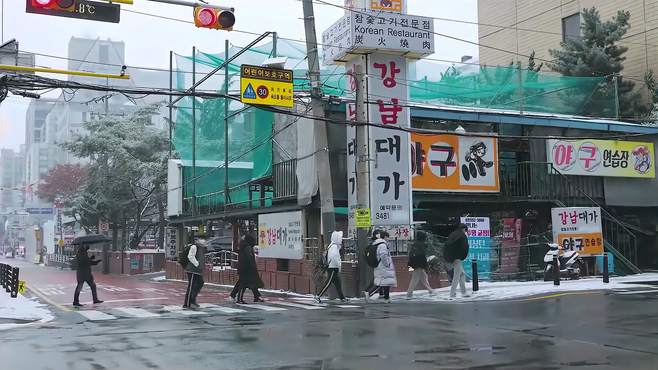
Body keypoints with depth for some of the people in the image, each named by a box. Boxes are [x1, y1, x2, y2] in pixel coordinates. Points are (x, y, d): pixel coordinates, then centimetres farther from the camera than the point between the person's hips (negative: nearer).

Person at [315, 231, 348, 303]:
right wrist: (339, 265, -21)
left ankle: (342, 298, 14)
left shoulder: (335, 246, 16)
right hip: (333, 268, -10)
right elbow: (333, 257, -28)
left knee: (338, 284, 11)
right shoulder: (334, 246, -16)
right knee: (328, 283, -6)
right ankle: (318, 296, -2)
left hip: (334, 268, 10)